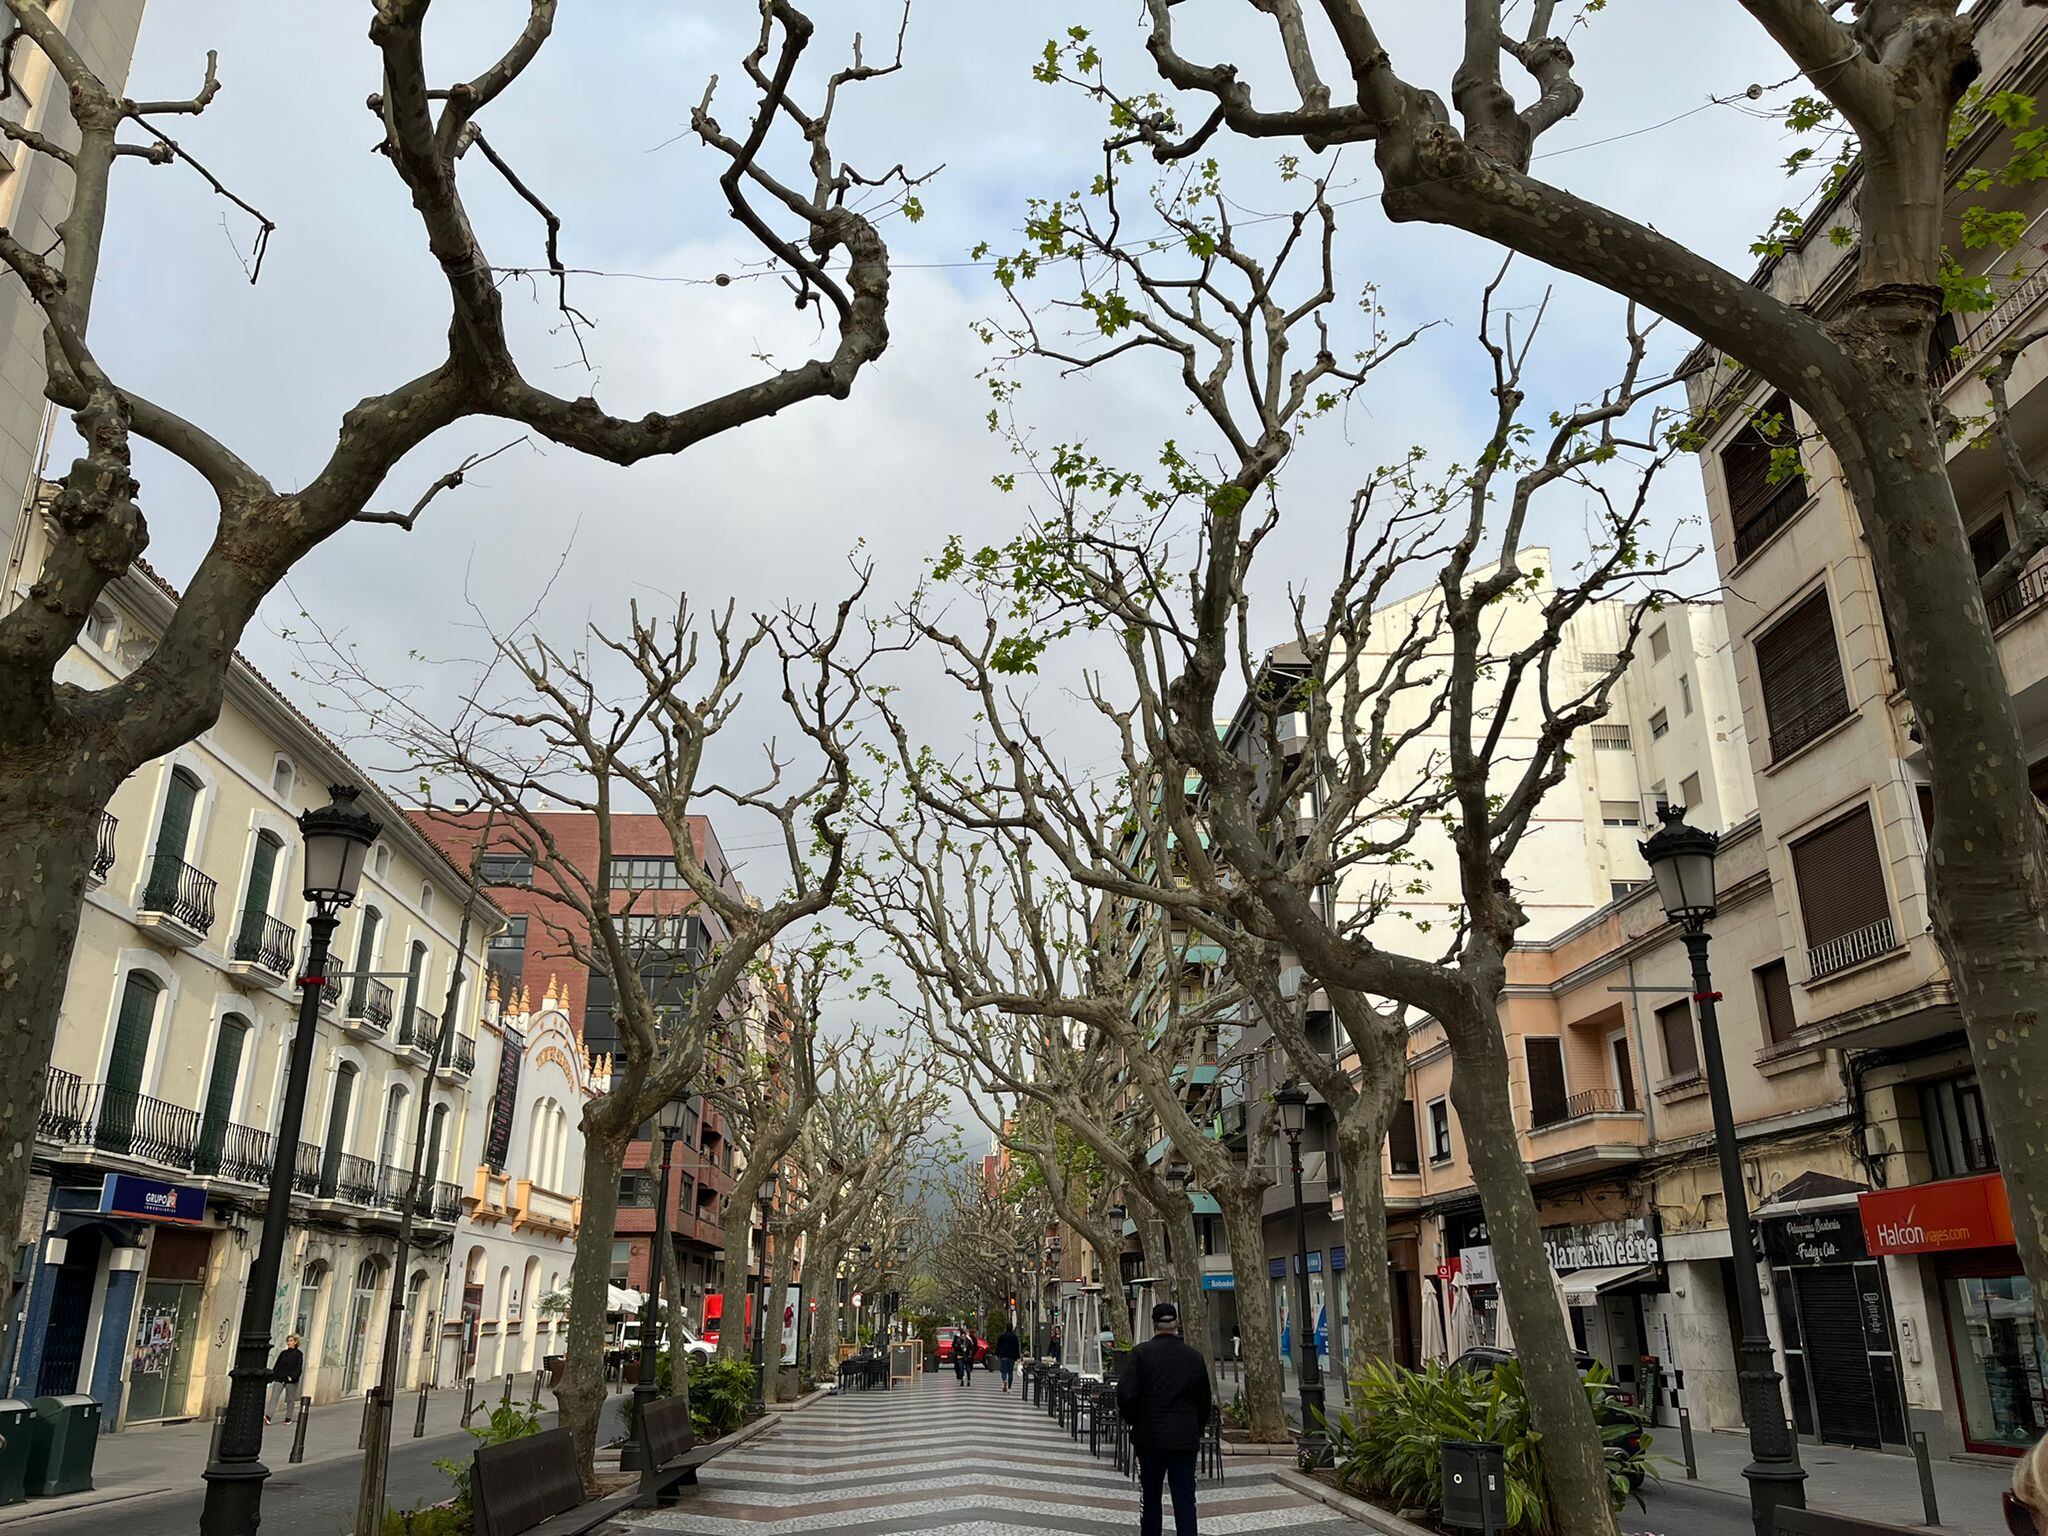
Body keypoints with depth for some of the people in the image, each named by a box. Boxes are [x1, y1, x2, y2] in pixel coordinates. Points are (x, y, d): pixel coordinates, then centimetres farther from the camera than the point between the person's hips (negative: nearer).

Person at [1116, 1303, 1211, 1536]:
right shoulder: (1195, 1358, 3)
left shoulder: (1141, 1353, -8)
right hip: (1185, 1438, 2)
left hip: (1149, 1437, -2)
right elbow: (1204, 1402, 11)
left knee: (1150, 1498, 12)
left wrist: (1133, 1421, 4)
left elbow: (1125, 1394, -14)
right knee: (1185, 1499, 3)